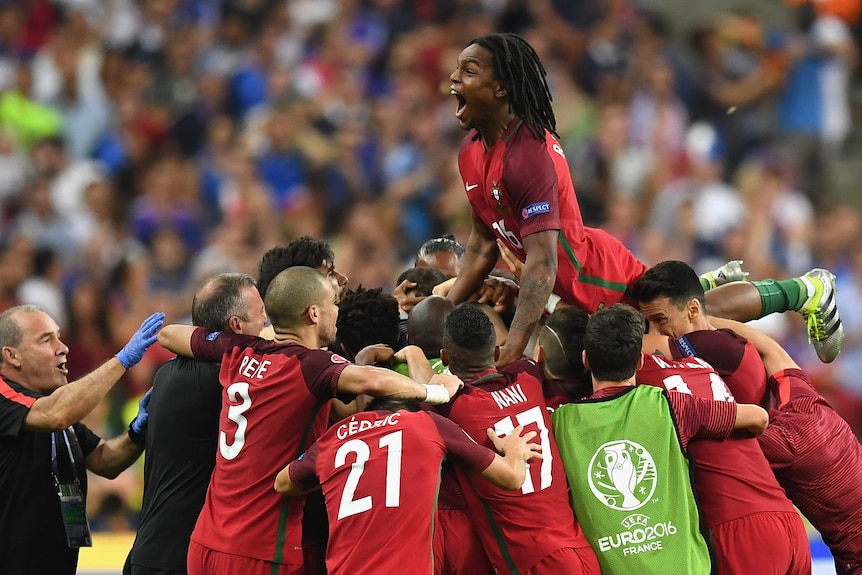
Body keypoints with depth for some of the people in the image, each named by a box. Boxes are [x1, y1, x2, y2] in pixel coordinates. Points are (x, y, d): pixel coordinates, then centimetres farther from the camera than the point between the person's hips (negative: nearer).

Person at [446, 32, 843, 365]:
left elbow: (542, 262, -37)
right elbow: (483, 243, 9)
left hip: (592, 273, -9)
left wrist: (508, 357, -41)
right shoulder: (471, 150, -4)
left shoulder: (527, 156, -33)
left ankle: (809, 292, 25)